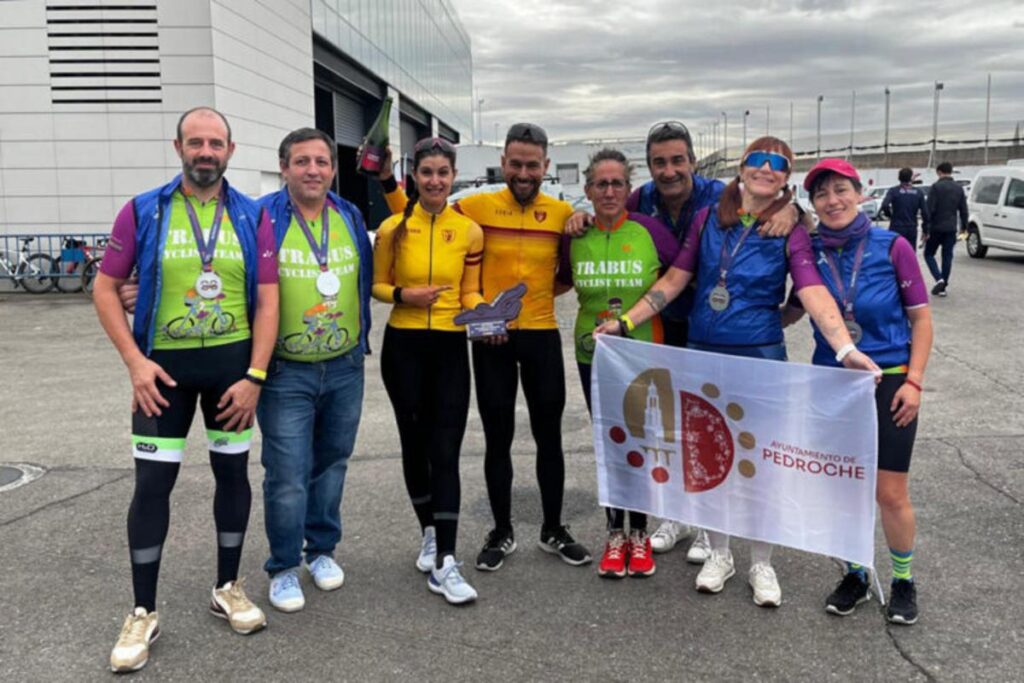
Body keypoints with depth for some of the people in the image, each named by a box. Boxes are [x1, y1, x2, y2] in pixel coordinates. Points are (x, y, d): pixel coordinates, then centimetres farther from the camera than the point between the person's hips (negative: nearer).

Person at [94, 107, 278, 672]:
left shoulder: (252, 217, 0)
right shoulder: (142, 212, -2)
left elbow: (267, 300, -2)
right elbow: (105, 289, -1)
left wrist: (255, 376, -10)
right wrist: (135, 362, -11)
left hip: (232, 361, 2)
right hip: (164, 364, -1)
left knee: (232, 470, 9)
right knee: (153, 480, 0)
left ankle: (228, 589, 27)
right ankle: (143, 613, 14)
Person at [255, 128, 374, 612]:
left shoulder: (352, 218, 4)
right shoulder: (262, 218, -10)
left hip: (345, 367, 4)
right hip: (285, 372, -4)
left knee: (331, 464, 16)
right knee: (288, 475, -1)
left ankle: (321, 550, 34)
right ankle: (283, 568, 18)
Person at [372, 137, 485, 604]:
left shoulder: (469, 231, 0)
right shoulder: (393, 228, -3)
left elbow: (470, 291, 7)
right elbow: (376, 285, 5)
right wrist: (404, 295, -14)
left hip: (450, 348, 0)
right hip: (403, 346, 0)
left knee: (446, 452, -5)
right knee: (415, 443, 12)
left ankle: (445, 564, -4)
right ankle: (429, 534, 33)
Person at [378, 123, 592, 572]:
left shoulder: (562, 213, 0)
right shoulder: (478, 206, -4)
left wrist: (539, 292, -6)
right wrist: (389, 182, -8)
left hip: (542, 336, 1)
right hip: (491, 339, -1)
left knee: (549, 436, 10)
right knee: (498, 439, 9)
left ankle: (553, 530, 27)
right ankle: (502, 533, 24)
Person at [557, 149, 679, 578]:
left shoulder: (650, 230, -10)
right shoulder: (574, 235, -2)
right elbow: (562, 281, 14)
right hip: (593, 354, 2)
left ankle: (640, 534, 23)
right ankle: (615, 534, 27)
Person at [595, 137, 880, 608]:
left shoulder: (789, 233, -6)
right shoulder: (709, 218, 3)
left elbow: (814, 294, -18)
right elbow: (675, 278, 4)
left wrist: (846, 350, -33)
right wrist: (626, 322, -2)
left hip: (760, 357, -2)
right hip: (702, 354, 3)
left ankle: (761, 565, 25)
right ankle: (719, 556, 30)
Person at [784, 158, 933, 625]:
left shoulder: (892, 247, -7)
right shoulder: (811, 253, -2)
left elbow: (921, 318, -3)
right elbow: (793, 312, 9)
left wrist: (913, 381, -9)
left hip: (889, 381, -2)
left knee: (890, 493, 1)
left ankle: (903, 581, 24)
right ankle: (855, 576, 29)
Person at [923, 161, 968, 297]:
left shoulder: (936, 187, -10)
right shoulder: (959, 188, 7)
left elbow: (930, 209, -14)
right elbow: (963, 210, 10)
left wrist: (926, 229, -12)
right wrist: (963, 226, 22)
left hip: (936, 228, -5)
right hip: (951, 229, 5)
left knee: (929, 254, 9)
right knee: (947, 257, 8)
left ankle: (939, 279, -11)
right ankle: (943, 286, 9)